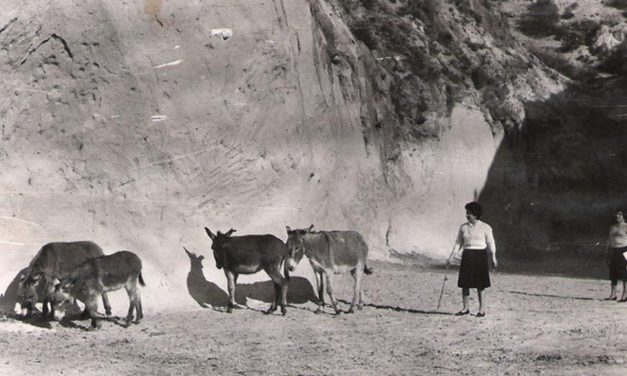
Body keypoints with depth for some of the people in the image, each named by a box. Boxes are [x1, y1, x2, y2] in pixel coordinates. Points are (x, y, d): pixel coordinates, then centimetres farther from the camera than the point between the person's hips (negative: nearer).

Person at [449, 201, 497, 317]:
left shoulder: (485, 227, -1)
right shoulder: (463, 227, 9)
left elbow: (491, 243, 1)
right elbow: (458, 242, 12)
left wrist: (493, 257, -5)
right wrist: (452, 255, 3)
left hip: (480, 255, -3)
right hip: (467, 256, 3)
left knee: (479, 284, -2)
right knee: (464, 283, 1)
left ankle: (482, 308, 8)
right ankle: (465, 308, 10)